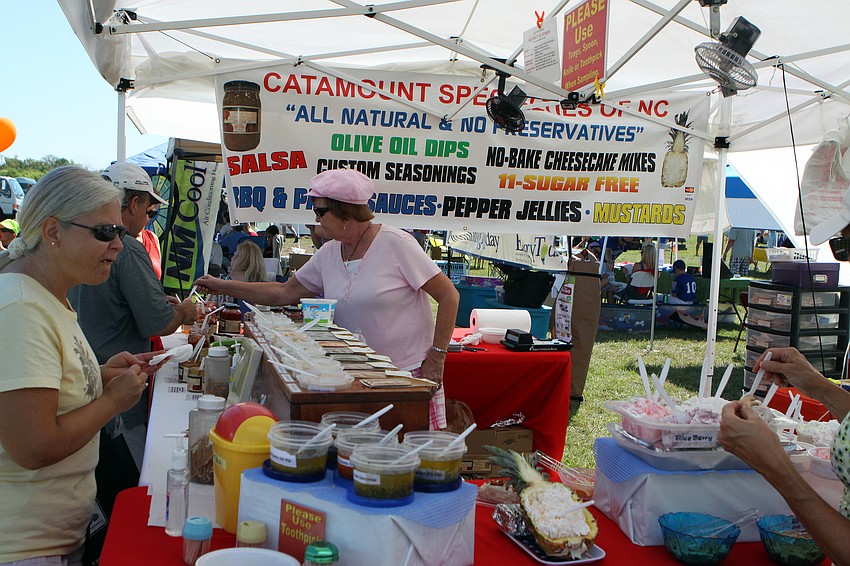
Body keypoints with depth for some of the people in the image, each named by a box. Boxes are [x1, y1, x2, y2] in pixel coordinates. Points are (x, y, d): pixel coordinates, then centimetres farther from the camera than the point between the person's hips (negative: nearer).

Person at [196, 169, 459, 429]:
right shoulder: (328, 254, 7)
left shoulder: (395, 243, -12)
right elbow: (284, 293, 16)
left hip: (411, 371, -5)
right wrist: (222, 287, 14)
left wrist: (436, 357, -13)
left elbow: (448, 295, -11)